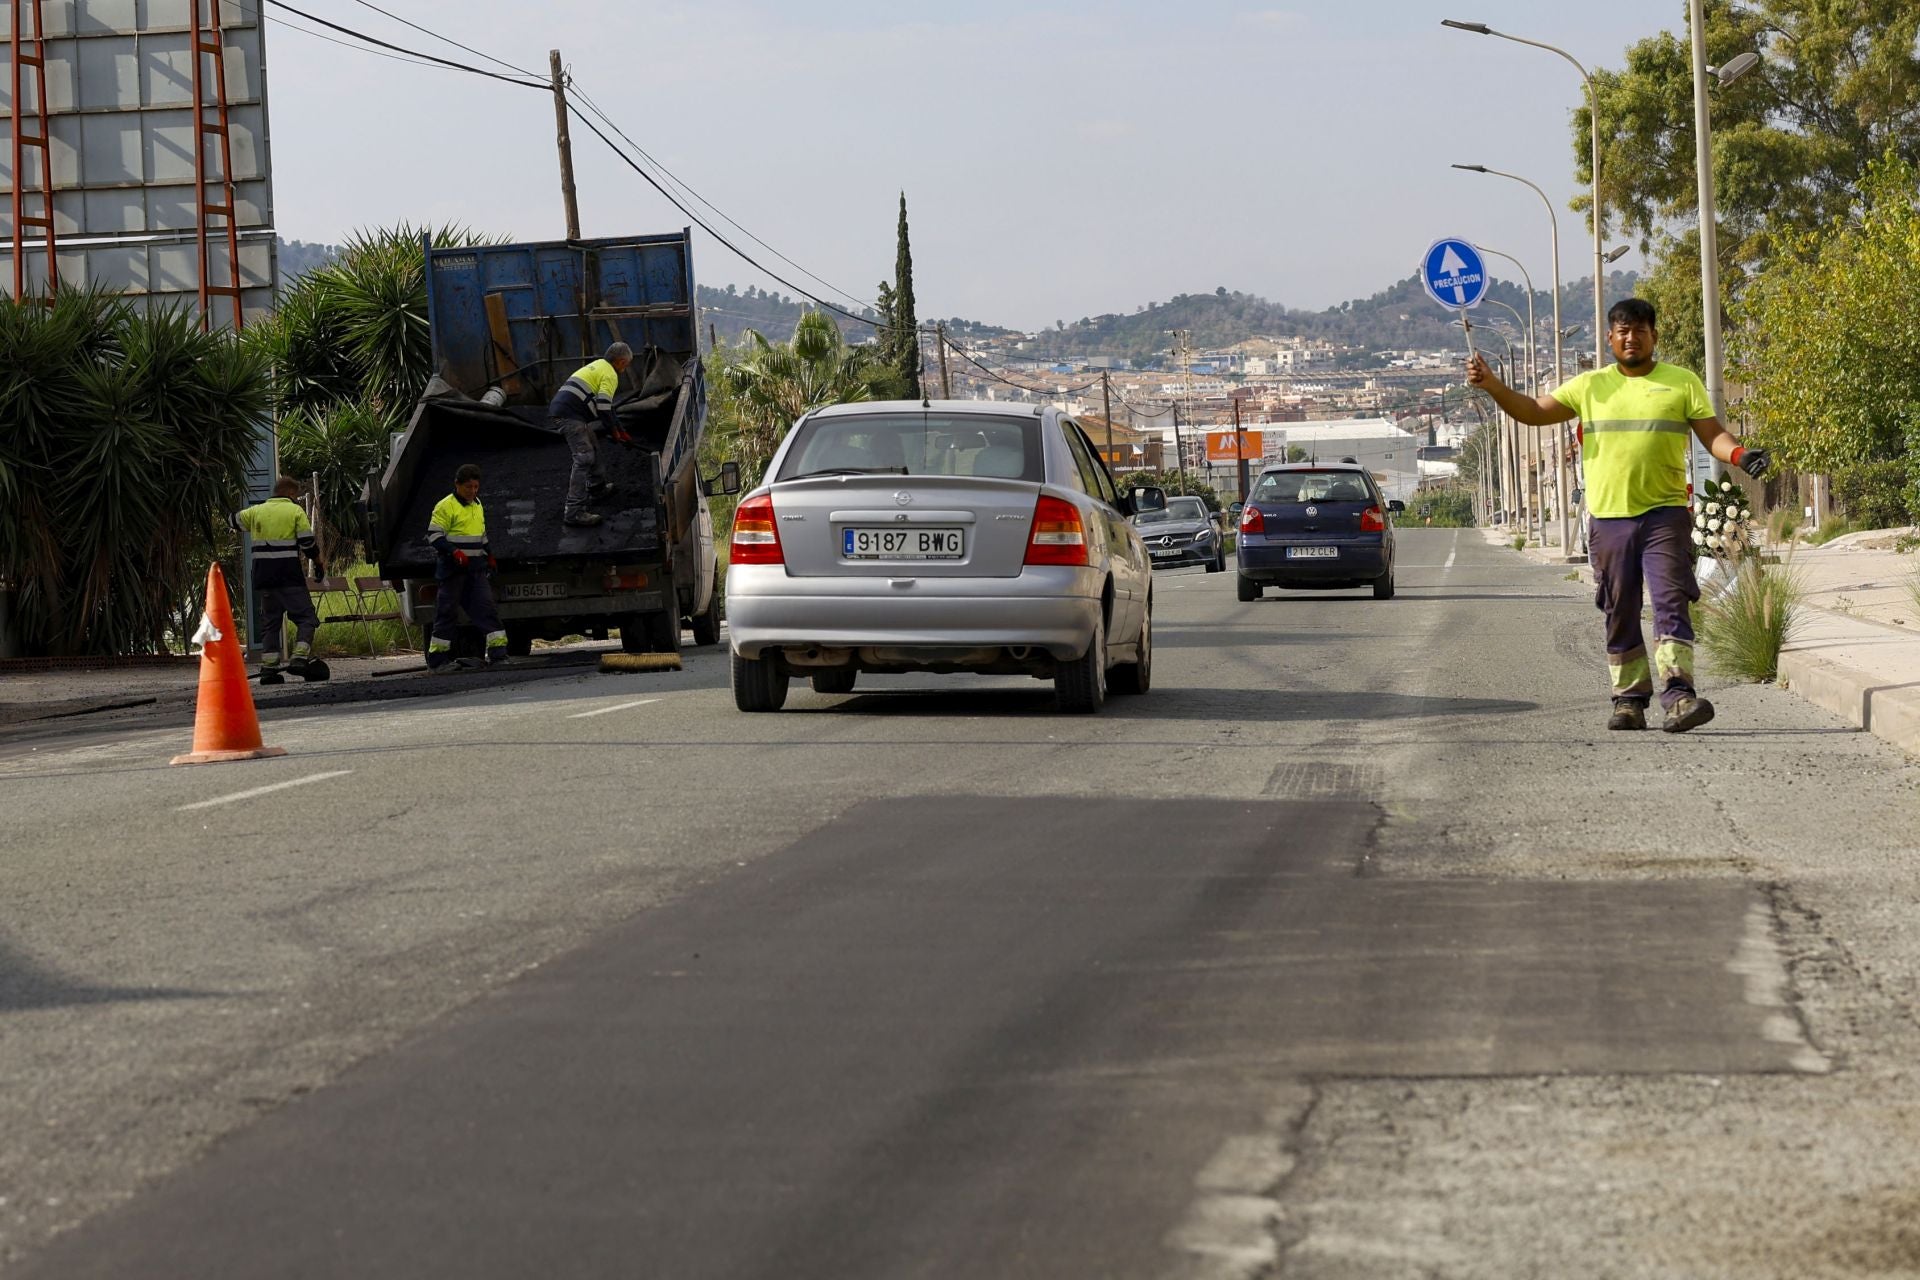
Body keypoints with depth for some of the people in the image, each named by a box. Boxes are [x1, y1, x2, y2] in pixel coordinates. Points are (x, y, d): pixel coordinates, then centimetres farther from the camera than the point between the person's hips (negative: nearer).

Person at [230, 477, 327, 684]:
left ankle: (268, 667, 2)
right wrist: (319, 564, 8)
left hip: (263, 577, 5)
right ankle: (300, 658, -19)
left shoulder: (257, 512, 11)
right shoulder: (295, 511, -1)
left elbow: (233, 520, 25)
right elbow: (308, 542, -6)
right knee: (306, 617, 0)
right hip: (289, 575, -5)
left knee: (271, 621, 12)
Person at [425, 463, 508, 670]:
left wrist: (489, 555, 26)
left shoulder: (478, 506, 17)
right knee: (447, 612, -2)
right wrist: (454, 552, -23)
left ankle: (498, 653, -9)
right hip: (452, 568, -6)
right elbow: (434, 536, -12)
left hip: (476, 568, 6)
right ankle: (436, 659, 4)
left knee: (486, 606, -5)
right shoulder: (445, 507, -7)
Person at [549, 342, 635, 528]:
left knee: (591, 448, 27)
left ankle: (597, 487, 45)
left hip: (559, 408, 10)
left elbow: (604, 405, 34)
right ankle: (574, 511, -19)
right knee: (584, 458, -13)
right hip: (570, 415, -10)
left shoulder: (598, 366, 27)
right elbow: (603, 406, -16)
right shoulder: (610, 375, -5)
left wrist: (619, 428, 34)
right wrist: (613, 430, -2)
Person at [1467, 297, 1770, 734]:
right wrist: (1492, 385, -4)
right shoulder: (1590, 386, 12)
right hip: (1608, 517, 3)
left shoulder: (1683, 382, 8)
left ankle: (1679, 694, -22)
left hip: (1665, 514, -2)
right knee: (1619, 612, 6)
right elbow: (1535, 412, 10)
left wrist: (1740, 456, -17)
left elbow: (1712, 434, 4)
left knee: (1671, 602, -14)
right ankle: (1629, 700, 12)